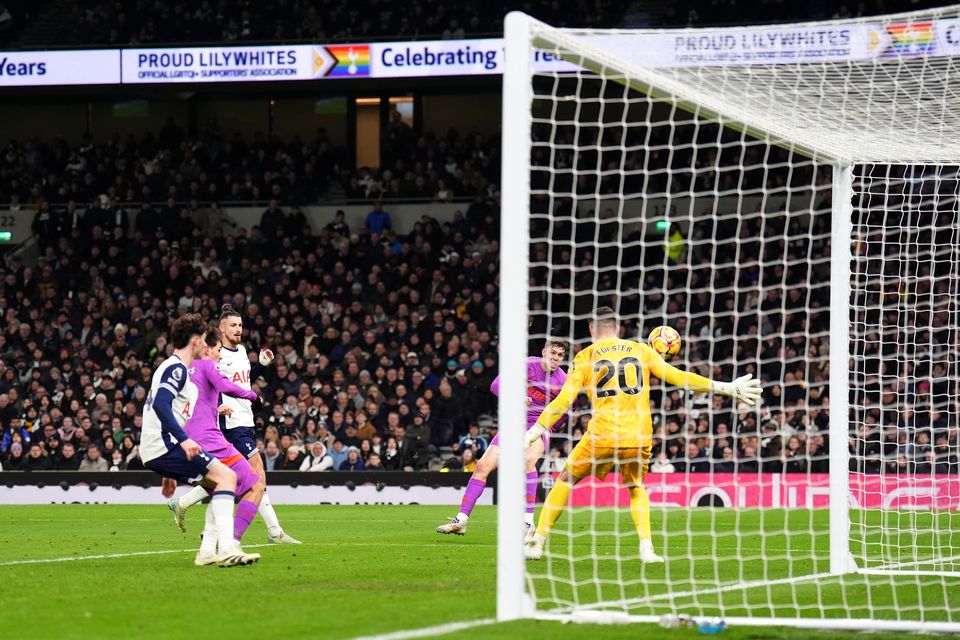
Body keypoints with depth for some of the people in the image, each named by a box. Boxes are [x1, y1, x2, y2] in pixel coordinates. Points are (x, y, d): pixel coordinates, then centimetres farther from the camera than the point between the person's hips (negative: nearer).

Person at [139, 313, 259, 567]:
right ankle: (227, 549, -29)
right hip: (164, 446, -10)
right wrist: (184, 439, -32)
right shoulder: (176, 369, -8)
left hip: (155, 452, 10)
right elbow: (160, 404, -23)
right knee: (227, 477, -17)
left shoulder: (173, 368, 23)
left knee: (219, 482, 16)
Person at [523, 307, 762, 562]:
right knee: (635, 486, 27)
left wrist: (536, 431, 2)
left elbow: (563, 400, 0)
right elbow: (676, 376, 8)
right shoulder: (641, 350, 12)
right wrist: (725, 388, 13)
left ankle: (537, 542, 13)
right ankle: (646, 548, 8)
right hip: (639, 436, 2)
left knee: (565, 481, 17)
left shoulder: (585, 357, 8)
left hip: (603, 434, -2)